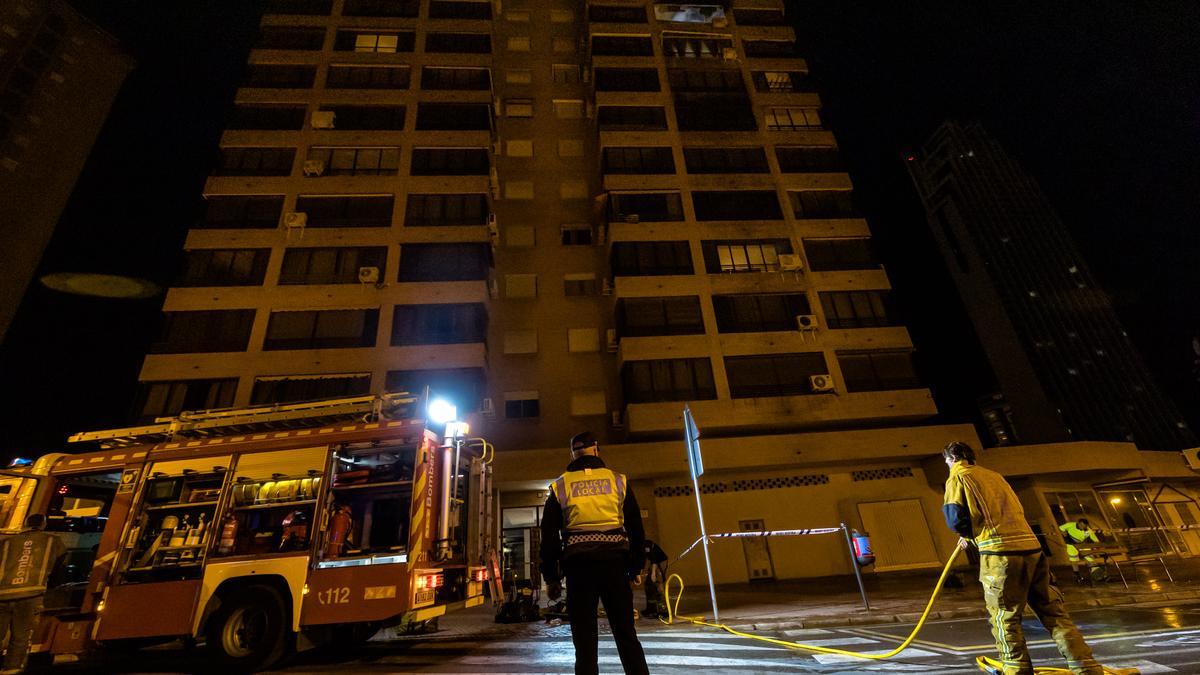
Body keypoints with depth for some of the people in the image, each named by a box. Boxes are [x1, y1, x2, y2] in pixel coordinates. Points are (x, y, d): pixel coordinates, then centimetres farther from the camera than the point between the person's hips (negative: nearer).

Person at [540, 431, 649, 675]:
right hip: (614, 562, 1)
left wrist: (551, 577, 11)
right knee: (625, 633, 11)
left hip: (578, 564, 0)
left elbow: (549, 535, 6)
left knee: (585, 637, 8)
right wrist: (636, 567, 16)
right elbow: (636, 528, 10)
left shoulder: (560, 487, 8)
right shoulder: (618, 481, 9)